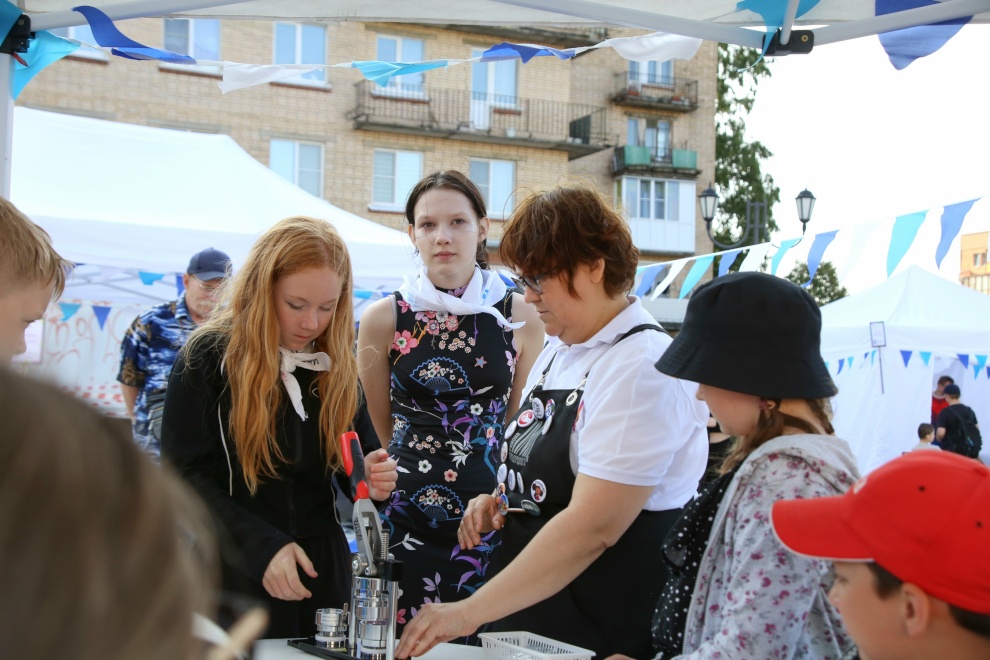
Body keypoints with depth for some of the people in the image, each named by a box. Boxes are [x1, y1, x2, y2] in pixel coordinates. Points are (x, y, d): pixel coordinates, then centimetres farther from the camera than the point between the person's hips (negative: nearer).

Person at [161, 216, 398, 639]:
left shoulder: (339, 365, 4)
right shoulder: (207, 356, -8)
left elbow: (361, 459, 12)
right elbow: (186, 476, -13)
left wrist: (373, 481, -12)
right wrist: (261, 547, -23)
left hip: (321, 570, 4)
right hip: (235, 572, -3)